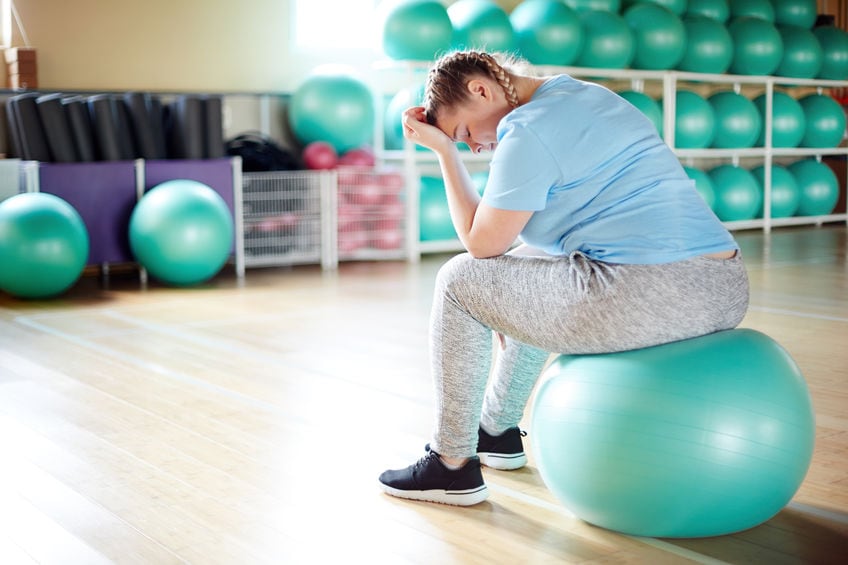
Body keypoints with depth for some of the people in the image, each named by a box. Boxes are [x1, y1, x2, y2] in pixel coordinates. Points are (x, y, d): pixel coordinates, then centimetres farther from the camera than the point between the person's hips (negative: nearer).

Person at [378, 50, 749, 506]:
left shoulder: (528, 130, -9)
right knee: (527, 268, 32)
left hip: (651, 299, -10)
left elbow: (483, 244, -3)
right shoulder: (585, 93, 21)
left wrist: (444, 149, 3)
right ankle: (498, 432, 43)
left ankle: (452, 464, 14)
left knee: (459, 280, 5)